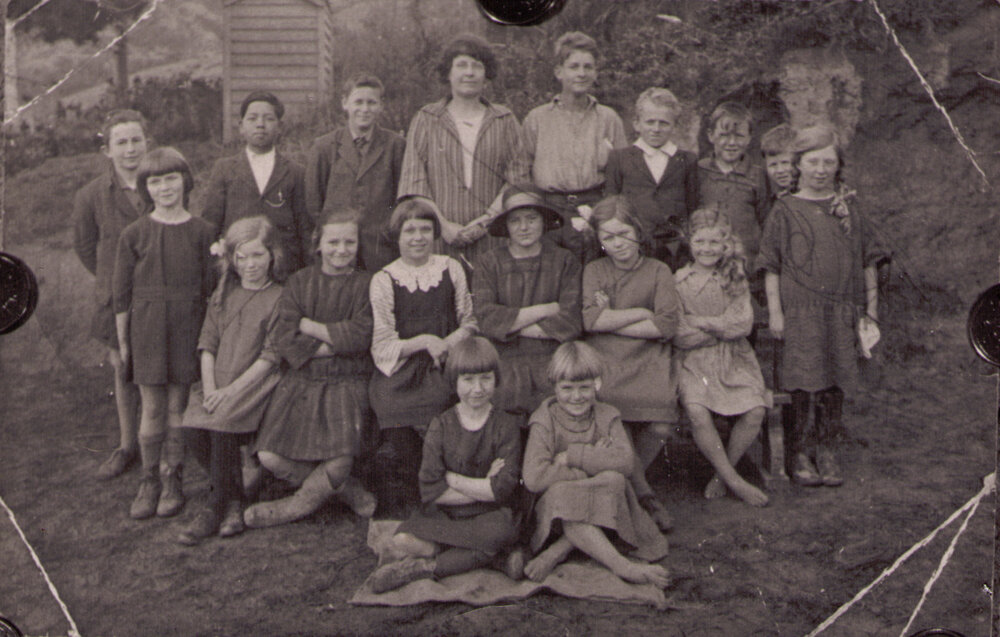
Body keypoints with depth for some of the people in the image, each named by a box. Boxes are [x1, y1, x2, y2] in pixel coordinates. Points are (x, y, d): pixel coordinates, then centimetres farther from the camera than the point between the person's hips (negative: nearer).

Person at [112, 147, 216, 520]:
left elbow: (209, 287, 5)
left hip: (187, 326, 0)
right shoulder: (134, 234, 0)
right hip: (146, 326, 0)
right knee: (152, 409, 2)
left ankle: (172, 480, 16)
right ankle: (149, 482, 15)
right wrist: (122, 341, 4)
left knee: (178, 407, 4)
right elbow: (122, 292, 4)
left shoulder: (201, 232, 1)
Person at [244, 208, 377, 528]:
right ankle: (349, 493, 4)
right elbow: (284, 338, -2)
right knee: (271, 456, -17)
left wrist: (308, 325, -6)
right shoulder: (300, 282, 9)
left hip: (347, 382, -2)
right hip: (300, 380, 2)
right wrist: (331, 344, -10)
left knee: (340, 462, -24)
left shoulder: (366, 285, 4)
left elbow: (360, 337, -10)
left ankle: (296, 507, 9)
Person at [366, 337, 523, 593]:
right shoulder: (441, 425, 2)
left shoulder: (505, 425, -1)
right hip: (443, 514, 2)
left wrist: (451, 478, -10)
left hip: (489, 516, -2)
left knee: (503, 531, -37)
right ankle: (496, 558, -21)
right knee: (402, 540, -26)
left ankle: (424, 567, -23)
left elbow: (504, 489, -12)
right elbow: (430, 491, -7)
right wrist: (483, 488, -12)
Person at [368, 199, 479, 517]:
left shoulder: (451, 269, 14)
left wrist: (450, 341, -7)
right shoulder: (383, 280, 7)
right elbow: (382, 345, 2)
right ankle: (397, 513, -10)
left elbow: (469, 321, 14)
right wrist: (423, 342, -13)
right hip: (401, 371, -1)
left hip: (445, 364, 2)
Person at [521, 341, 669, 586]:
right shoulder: (545, 423, -7)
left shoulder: (607, 417, 2)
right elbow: (534, 479, -22)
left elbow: (626, 462, -16)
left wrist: (574, 456, -20)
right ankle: (622, 566, -36)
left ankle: (557, 552, -26)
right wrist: (594, 463, -17)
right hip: (558, 503, -2)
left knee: (615, 479, -30)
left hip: (605, 503, 2)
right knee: (560, 493, -36)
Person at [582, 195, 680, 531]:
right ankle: (644, 494, -6)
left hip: (648, 361, 0)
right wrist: (640, 314, -3)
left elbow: (667, 325, -2)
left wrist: (611, 321, -3)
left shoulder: (658, 271, 12)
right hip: (604, 362, 0)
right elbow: (590, 320, -3)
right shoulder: (593, 271, 14)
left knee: (660, 427, -23)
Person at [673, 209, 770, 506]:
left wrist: (699, 321, -7)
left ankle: (721, 475, 0)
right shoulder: (679, 281, 2)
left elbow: (743, 325, -5)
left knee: (754, 411, -22)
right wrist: (720, 327, -7)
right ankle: (734, 481, -12)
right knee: (697, 413, -30)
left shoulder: (735, 280, 8)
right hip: (693, 361, -2)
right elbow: (678, 335, -6)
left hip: (733, 359, 2)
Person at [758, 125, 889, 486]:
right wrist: (774, 312, -6)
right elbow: (772, 267, 0)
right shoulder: (785, 210, 2)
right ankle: (800, 454, 8)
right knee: (802, 382, -4)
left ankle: (825, 450, 16)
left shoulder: (848, 208, 10)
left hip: (842, 311, 3)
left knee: (835, 383, 4)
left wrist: (870, 310, 8)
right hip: (800, 310, -3)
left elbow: (868, 262, 12)